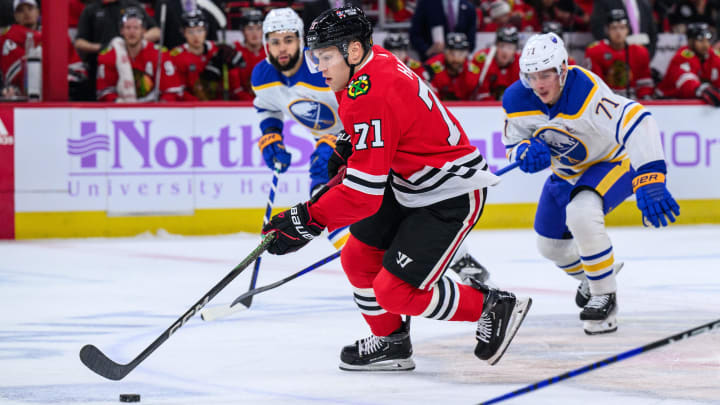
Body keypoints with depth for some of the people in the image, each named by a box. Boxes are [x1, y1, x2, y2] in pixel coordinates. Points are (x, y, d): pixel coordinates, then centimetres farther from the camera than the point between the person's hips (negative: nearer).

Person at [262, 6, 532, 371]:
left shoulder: (370, 98, -29)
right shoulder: (375, 62, 1)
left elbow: (364, 193, -29)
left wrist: (308, 220, -25)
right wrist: (347, 149, 17)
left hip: (452, 196, -10)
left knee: (394, 291, -12)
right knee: (357, 258, 11)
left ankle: (494, 307, 4)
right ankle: (391, 342, 28)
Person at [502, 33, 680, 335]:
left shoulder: (586, 91, -38)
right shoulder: (517, 100, -18)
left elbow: (637, 122, -46)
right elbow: (512, 143, -3)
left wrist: (650, 180, -54)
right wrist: (526, 152, -29)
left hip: (615, 161, -7)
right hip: (567, 171, 7)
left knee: (580, 214, -33)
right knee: (550, 243, 14)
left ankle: (605, 296, -15)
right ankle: (590, 275, 48)